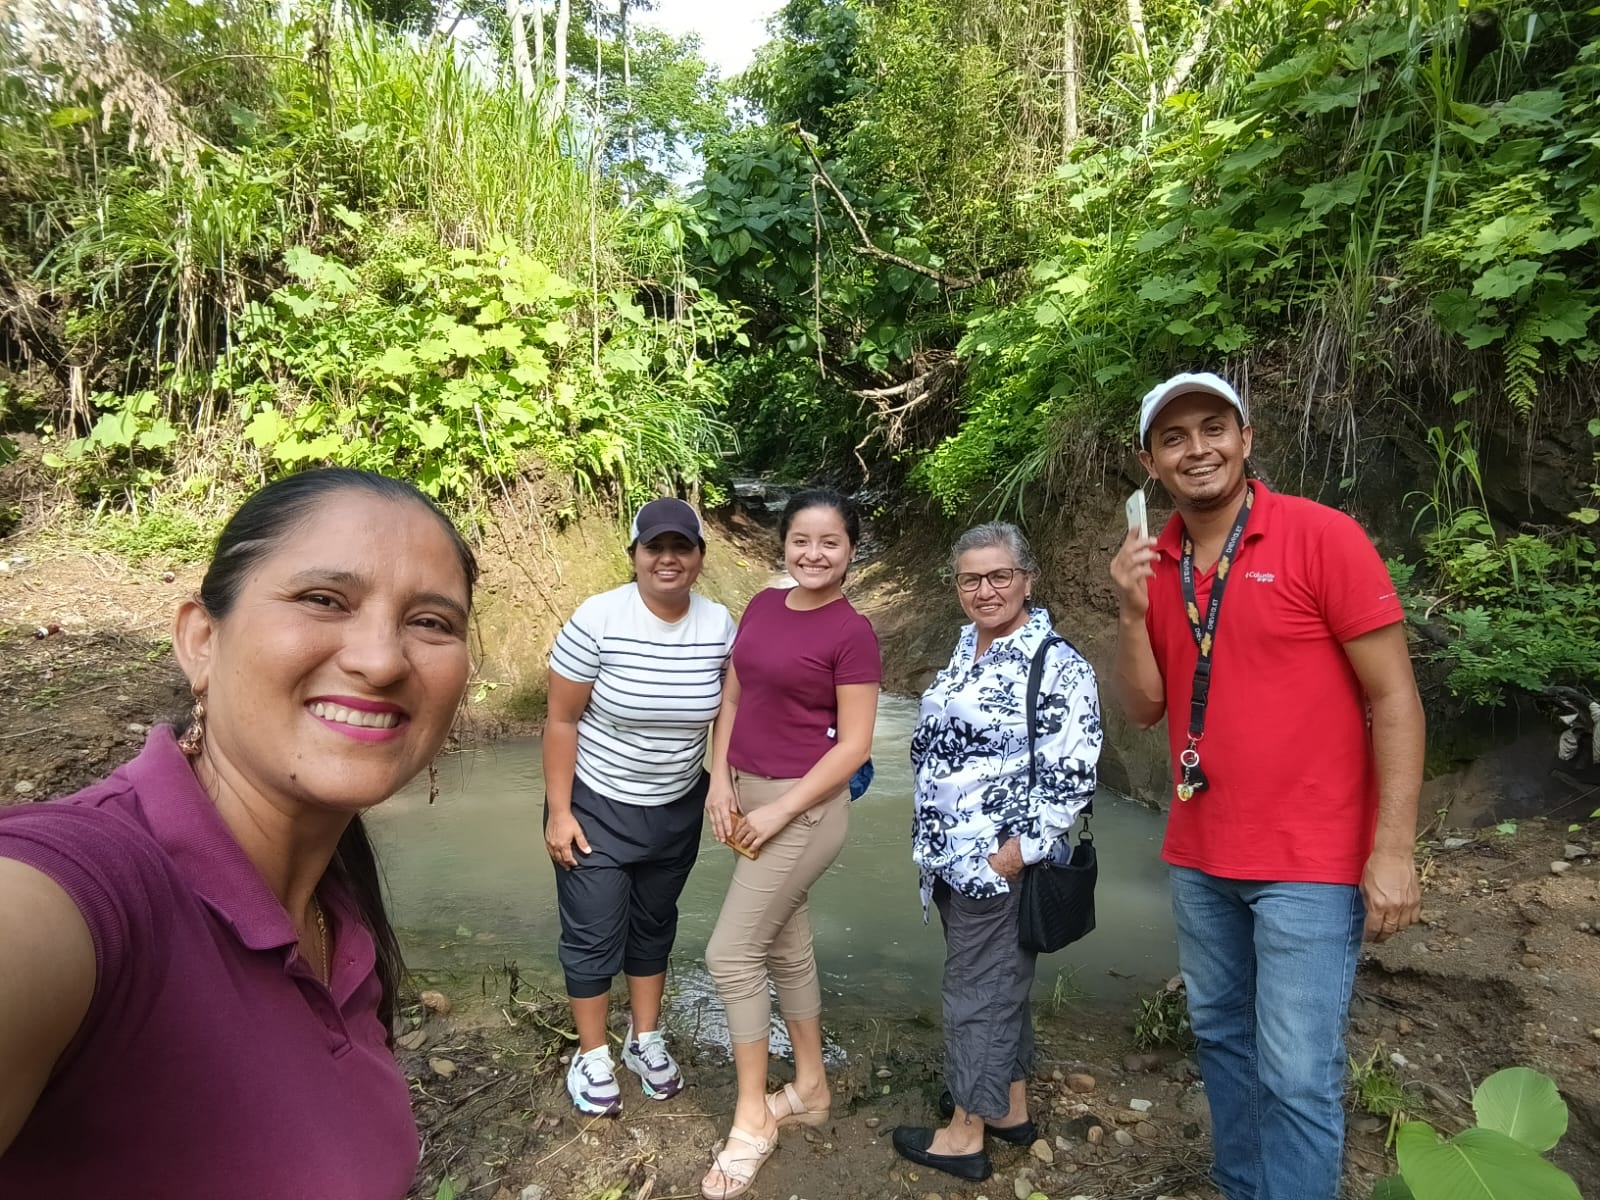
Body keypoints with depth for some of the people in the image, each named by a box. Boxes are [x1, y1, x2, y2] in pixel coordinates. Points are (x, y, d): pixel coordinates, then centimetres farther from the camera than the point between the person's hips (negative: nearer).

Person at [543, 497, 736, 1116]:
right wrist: (559, 812, -13)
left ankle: (645, 1041, 41)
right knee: (595, 935, 9)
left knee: (654, 926, 20)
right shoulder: (597, 619, -21)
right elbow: (561, 720, -14)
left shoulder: (719, 624, -10)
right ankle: (592, 1057, 31)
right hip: (597, 808, -3)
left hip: (677, 810, 4)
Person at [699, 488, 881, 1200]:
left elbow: (854, 746, -15)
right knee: (786, 946, 18)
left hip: (802, 807, -7)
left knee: (731, 953, -1)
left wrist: (778, 812, -15)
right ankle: (810, 1088, 37)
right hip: (748, 795, 7)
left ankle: (753, 1117, 19)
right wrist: (721, 781, -2)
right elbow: (731, 698, 9)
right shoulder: (763, 606, 5)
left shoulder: (853, 633, -14)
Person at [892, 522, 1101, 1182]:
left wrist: (1019, 849, -20)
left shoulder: (1057, 665, -16)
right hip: (952, 854, 8)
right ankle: (1011, 1107, 37)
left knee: (979, 989, 5)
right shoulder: (967, 646, 9)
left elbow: (1070, 775, -20)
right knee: (998, 981, 20)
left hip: (998, 863, -8)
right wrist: (933, 835, 18)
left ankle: (965, 1134, 22)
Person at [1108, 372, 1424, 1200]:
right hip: (1199, 858, 6)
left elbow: (1394, 699, -10)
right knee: (1221, 1039, 18)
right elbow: (1142, 711, 4)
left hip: (1307, 862, -5)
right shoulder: (1153, 565, 4)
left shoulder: (1323, 536, -11)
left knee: (1297, 1077, -1)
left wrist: (1393, 851, -15)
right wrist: (1132, 612, -11)